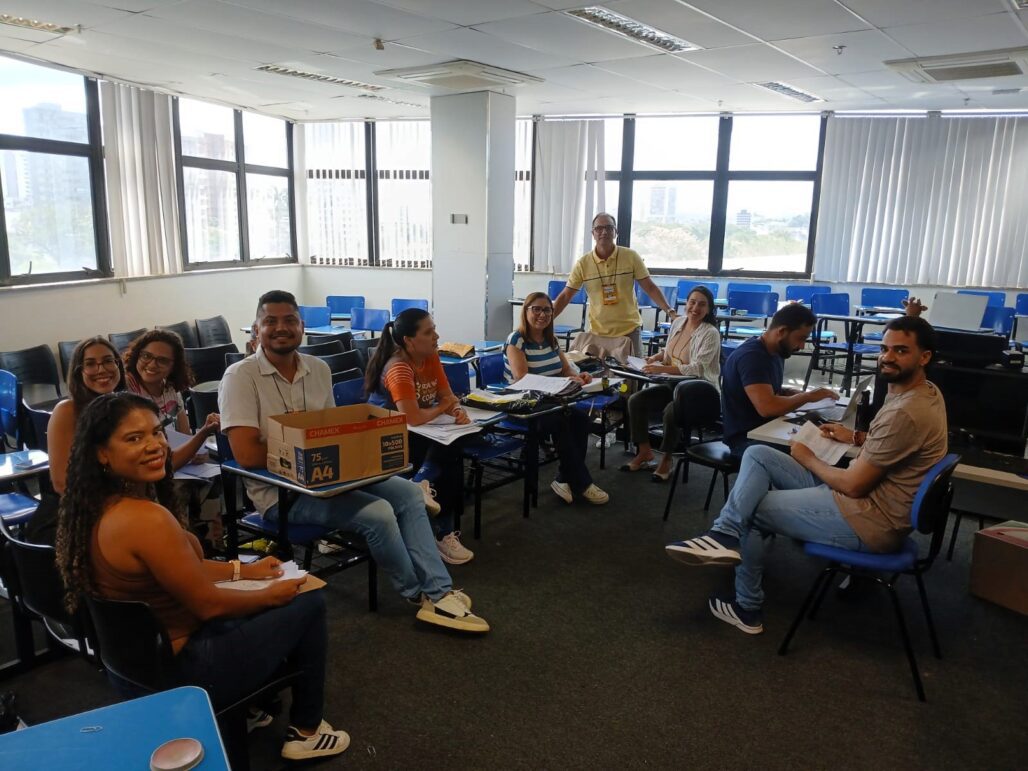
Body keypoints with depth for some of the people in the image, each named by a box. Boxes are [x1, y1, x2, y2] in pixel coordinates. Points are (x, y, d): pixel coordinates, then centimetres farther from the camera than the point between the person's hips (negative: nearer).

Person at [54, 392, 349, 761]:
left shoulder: (98, 506, -2)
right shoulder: (146, 519, -32)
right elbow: (209, 604, -21)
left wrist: (244, 570, 15)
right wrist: (270, 594, -4)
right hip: (181, 672, -9)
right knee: (309, 604, 4)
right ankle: (306, 732, 22)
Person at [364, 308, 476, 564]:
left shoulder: (431, 358, 1)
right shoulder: (398, 369, -23)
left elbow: (447, 396, 6)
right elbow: (413, 418, -32)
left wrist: (457, 410, -17)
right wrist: (443, 407, -13)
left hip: (424, 433, 7)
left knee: (452, 447, -24)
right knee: (451, 451, -24)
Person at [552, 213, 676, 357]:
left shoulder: (631, 257, -4)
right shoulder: (583, 263, -3)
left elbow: (650, 288, -2)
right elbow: (565, 296, 0)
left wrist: (670, 311, -13)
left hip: (630, 331, 0)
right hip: (598, 333, 0)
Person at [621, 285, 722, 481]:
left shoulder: (710, 333, -16)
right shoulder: (678, 322, 5)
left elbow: (697, 368, -26)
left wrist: (662, 369, -34)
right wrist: (657, 357, -2)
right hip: (673, 385, 7)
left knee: (671, 411, -33)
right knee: (636, 400, -12)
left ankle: (666, 458, -7)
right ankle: (645, 453, 1)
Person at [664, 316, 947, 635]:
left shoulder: (908, 411, -25)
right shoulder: (919, 391, 7)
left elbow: (853, 485, -21)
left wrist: (807, 459, -5)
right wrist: (856, 437, 13)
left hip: (870, 521, -10)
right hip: (867, 494, 10)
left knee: (752, 507, 2)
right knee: (757, 455, 4)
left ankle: (747, 608, 12)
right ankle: (727, 535, -6)